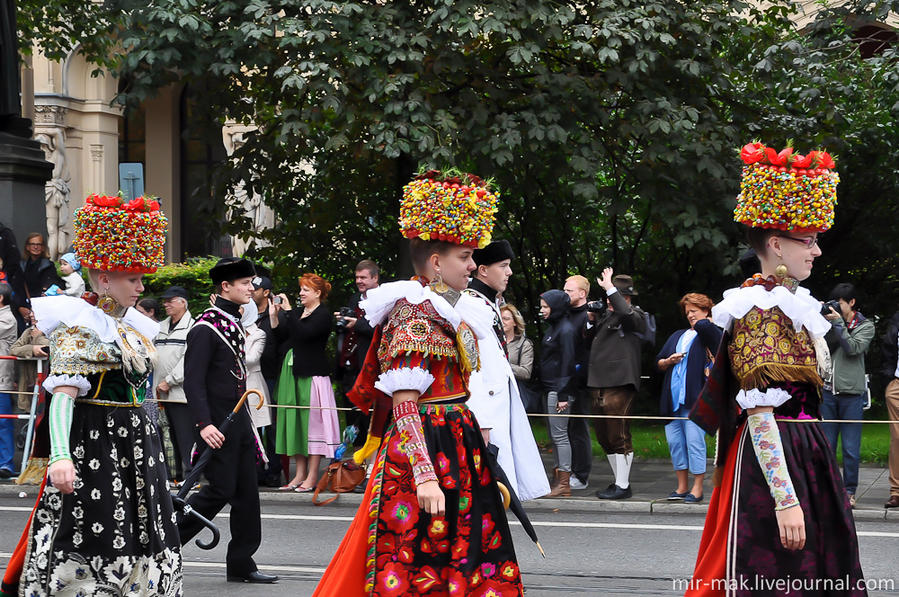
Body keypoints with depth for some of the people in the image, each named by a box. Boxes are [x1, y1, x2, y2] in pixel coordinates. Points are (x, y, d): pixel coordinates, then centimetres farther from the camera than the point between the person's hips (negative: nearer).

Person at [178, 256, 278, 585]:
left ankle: (241, 563, 13)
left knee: (247, 492, 7)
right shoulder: (205, 328, -14)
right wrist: (204, 423, -27)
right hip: (218, 424, -9)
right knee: (220, 490, -8)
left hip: (239, 421, 9)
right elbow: (193, 381, -18)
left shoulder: (234, 322, 14)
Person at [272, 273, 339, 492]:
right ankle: (300, 473, 12)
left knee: (312, 420, -5)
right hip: (294, 372, 8)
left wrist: (288, 311, -19)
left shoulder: (323, 316, -8)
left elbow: (304, 334, -22)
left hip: (313, 374, -8)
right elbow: (282, 334, 9)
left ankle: (312, 476, -2)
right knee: (295, 421, 7)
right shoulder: (298, 313, 16)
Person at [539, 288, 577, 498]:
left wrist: (563, 395, -19)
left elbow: (567, 363, -17)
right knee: (554, 436, 12)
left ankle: (564, 485, -6)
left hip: (559, 388, -10)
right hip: (549, 388, 10)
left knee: (560, 435, -8)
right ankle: (557, 480, 17)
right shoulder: (553, 327, 16)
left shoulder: (566, 330, -13)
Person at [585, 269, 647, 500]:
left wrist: (609, 288, -21)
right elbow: (590, 343, 26)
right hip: (598, 385, 9)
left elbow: (625, 313, -29)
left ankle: (623, 486, -2)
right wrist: (591, 321, 10)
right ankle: (618, 481, 24)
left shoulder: (635, 316, -4)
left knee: (619, 436, -7)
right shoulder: (606, 316, 19)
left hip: (619, 385, -9)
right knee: (605, 437, 13)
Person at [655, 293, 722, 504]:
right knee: (674, 441, 6)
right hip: (672, 397, 7)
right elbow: (658, 363, 23)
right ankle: (682, 487, 14)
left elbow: (702, 326, -23)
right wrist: (669, 361, 1)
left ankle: (697, 488, -4)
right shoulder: (678, 336, 22)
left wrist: (704, 321, 0)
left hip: (694, 398, -7)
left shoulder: (711, 334, 2)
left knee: (694, 441, -9)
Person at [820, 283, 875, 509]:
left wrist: (838, 323, -11)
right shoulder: (830, 322, 11)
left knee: (851, 448, 0)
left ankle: (849, 491, 10)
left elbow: (854, 347, -11)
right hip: (827, 390, 3)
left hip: (851, 391, -3)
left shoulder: (865, 326, 4)